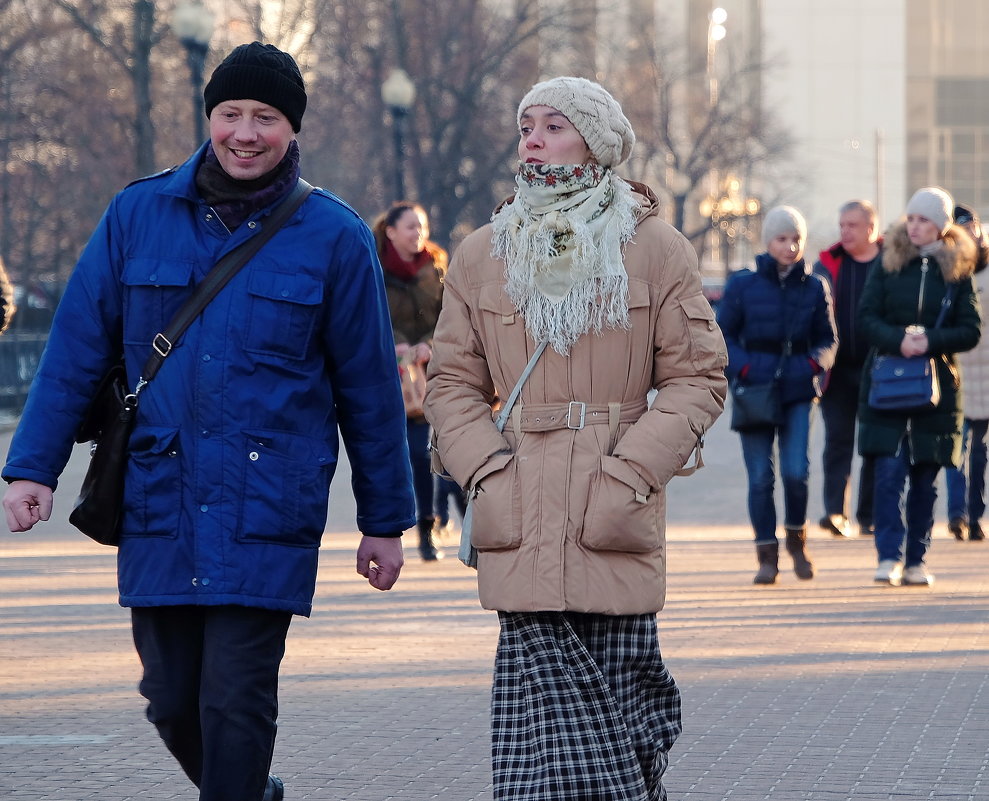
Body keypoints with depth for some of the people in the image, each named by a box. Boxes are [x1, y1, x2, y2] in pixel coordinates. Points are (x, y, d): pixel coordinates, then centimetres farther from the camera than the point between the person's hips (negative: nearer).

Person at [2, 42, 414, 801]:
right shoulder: (137, 214, 4)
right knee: (172, 699, 8)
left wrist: (386, 522, 9)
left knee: (235, 700, -9)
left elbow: (368, 388, 6)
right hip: (158, 504, 3)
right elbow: (76, 351, 8)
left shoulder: (334, 237, 0)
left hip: (268, 509, -2)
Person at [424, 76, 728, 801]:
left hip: (615, 521, -1)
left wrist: (631, 473, -9)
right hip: (523, 520, 1)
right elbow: (452, 381, 12)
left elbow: (699, 379, 2)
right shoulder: (482, 255, 12)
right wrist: (488, 470, -4)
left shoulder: (655, 249, 5)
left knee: (623, 681, 0)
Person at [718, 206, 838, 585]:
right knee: (761, 477, -1)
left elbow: (828, 339, 13)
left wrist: (816, 363, -8)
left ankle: (796, 537, 14)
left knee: (796, 471, -12)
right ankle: (767, 556, 10)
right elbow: (722, 335, 5)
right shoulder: (743, 285, 1)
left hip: (798, 392, 0)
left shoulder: (814, 287, 5)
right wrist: (743, 368, -11)